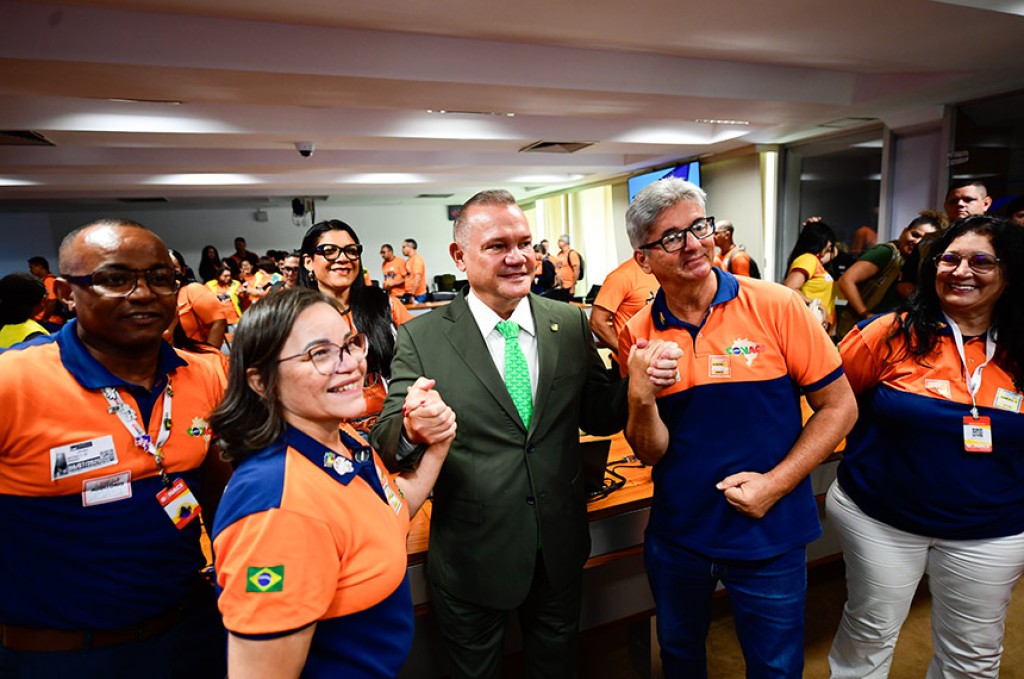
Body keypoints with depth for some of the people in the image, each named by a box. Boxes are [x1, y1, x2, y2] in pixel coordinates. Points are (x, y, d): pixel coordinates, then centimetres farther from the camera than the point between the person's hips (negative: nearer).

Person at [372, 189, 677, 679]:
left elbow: (597, 417, 2)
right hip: (471, 558, -2)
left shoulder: (571, 324, -4)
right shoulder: (421, 338, -12)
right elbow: (386, 440, -13)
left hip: (560, 550, 3)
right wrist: (411, 431, -36)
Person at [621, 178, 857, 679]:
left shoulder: (775, 306, -13)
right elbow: (651, 453, -5)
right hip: (676, 536, 2)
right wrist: (641, 397, -24)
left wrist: (776, 483, -16)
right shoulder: (639, 335, -7)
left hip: (770, 537, -1)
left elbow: (839, 406, -7)